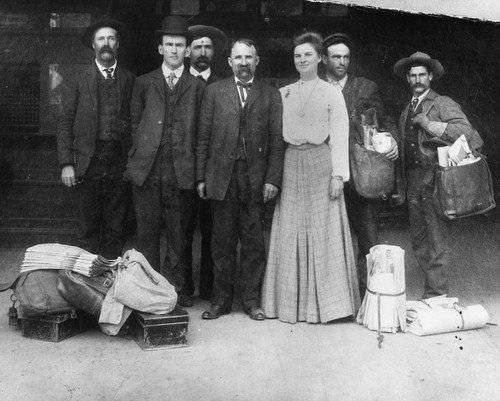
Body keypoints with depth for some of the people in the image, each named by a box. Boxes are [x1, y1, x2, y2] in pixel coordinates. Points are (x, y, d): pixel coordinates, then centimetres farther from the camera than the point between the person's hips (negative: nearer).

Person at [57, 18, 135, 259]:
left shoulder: (131, 81, 9)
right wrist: (66, 163, -6)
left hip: (120, 164, 1)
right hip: (87, 164, 0)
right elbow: (65, 124, 4)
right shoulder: (79, 83, 7)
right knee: (88, 230, 3)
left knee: (115, 231, 6)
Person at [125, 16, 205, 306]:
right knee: (148, 233, 5)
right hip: (146, 170, 1)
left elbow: (201, 130, 5)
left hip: (181, 171, -1)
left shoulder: (198, 87, 9)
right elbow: (135, 123, 13)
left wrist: (195, 169, -1)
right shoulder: (144, 83, 13)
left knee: (178, 235, 5)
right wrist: (140, 156, 4)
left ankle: (175, 291, 16)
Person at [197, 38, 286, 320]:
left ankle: (252, 300, 17)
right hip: (222, 178, 1)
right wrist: (201, 177, 1)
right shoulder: (215, 91, 9)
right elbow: (204, 138, 6)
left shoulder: (271, 95, 8)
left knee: (254, 244, 5)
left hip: (255, 180, 0)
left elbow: (277, 141, 3)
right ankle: (221, 300, 18)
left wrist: (273, 179, -6)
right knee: (223, 243, 6)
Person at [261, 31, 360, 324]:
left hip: (321, 164, -3)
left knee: (323, 233, 0)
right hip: (291, 165, 3)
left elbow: (340, 136, -2)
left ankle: (323, 301, 11)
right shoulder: (284, 94, 12)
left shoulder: (332, 94, 4)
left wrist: (338, 174, -9)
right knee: (290, 235, 4)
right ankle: (291, 301, 15)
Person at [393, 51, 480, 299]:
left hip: (435, 183, -7)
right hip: (413, 185, 7)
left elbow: (466, 132, -16)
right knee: (418, 241, 9)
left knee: (437, 243, -4)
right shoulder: (407, 111, 18)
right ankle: (433, 287, 21)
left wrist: (428, 124, -16)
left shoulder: (443, 104, -1)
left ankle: (436, 297, 2)